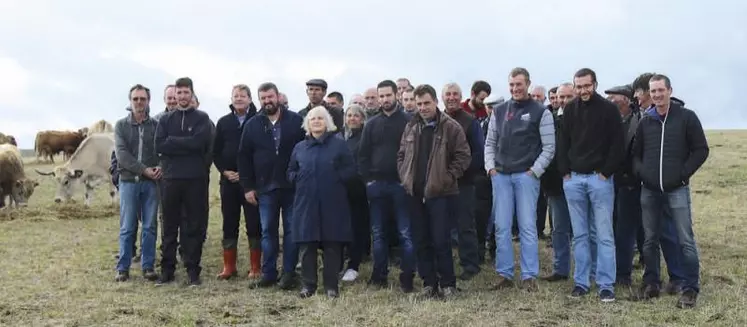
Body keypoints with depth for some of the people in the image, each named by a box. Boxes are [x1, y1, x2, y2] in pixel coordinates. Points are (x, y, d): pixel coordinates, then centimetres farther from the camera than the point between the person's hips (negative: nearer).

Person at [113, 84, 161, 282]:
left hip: (151, 182, 1)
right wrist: (144, 170, -14)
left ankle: (148, 267, 11)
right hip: (128, 181, -1)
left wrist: (160, 168, -18)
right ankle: (123, 268, 9)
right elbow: (121, 154, -6)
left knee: (150, 227, 4)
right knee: (127, 227, 2)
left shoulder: (156, 125, 7)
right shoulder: (121, 125, 5)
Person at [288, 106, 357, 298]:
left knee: (332, 245, 1)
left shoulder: (339, 144, 4)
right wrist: (298, 179, -2)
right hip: (306, 203, 3)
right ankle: (308, 284, 13)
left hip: (332, 203, -2)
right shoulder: (300, 148, 14)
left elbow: (351, 170, 0)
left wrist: (336, 178, -13)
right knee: (307, 246, 3)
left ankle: (331, 286, 10)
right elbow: (290, 172, 18)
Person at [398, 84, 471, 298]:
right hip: (415, 193, 5)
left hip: (440, 193, -5)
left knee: (441, 241, -5)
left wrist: (447, 178, -11)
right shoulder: (411, 128, 12)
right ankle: (429, 283, 18)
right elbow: (401, 156, 19)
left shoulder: (451, 127, -5)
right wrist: (405, 177, 6)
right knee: (422, 241, 9)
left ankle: (447, 284, 8)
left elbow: (463, 156, -7)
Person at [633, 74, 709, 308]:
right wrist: (641, 172, -2)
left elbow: (701, 150, -1)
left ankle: (690, 289, 4)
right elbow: (635, 153, 16)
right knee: (650, 240, 9)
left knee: (686, 241, -3)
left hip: (677, 190, -3)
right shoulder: (645, 121, 9)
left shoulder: (687, 117, -1)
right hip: (649, 191, 4)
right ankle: (651, 283, 21)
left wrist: (683, 174, -9)